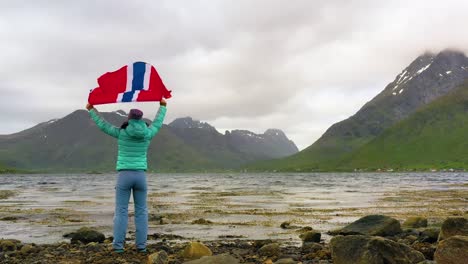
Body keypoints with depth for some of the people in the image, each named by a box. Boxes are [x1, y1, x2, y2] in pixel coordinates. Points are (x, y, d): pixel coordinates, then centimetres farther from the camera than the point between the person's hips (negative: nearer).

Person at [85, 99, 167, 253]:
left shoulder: (121, 133, -3)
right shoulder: (147, 134, 1)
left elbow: (103, 125, 9)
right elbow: (157, 123, 20)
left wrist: (91, 110, 24)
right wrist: (162, 106, 35)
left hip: (124, 175, -1)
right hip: (141, 176, 2)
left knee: (121, 211, 2)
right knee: (141, 211, 8)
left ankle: (118, 245, -2)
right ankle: (141, 245, 5)